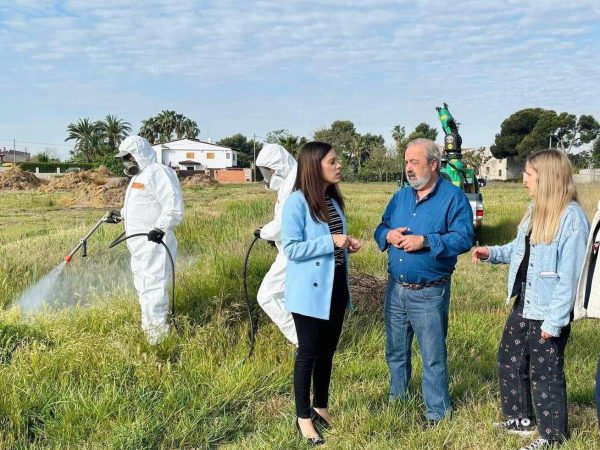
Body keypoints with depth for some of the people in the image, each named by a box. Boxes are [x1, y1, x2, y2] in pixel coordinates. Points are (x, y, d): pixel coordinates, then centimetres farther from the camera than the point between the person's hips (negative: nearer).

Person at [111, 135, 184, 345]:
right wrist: (120, 215, 28)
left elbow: (174, 207, -21)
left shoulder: (158, 173, -14)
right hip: (139, 243, 11)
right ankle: (148, 325, 28)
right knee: (143, 286, 17)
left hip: (154, 242, -11)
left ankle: (158, 332, -5)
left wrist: (160, 228, -28)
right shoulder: (139, 176, 20)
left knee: (152, 286, -11)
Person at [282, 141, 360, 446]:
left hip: (335, 287, 8)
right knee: (308, 353, 4)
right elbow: (290, 248, -18)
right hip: (310, 290, -7)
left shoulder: (333, 200, 10)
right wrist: (331, 242, -22)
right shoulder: (297, 202, -15)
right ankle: (303, 417, 18)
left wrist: (347, 245, 1)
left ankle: (321, 408, 33)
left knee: (327, 352, 17)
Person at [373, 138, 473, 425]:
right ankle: (397, 399, 34)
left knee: (433, 356, 2)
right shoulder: (401, 196, 10)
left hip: (430, 292, -6)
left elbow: (463, 238, -16)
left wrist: (425, 241, -25)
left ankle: (437, 412, 17)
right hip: (395, 288, 6)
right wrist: (388, 235, -10)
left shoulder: (453, 197, -8)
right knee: (395, 351, 17)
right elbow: (380, 229, 14)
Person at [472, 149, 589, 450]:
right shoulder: (536, 208, 7)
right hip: (523, 305, 9)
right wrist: (492, 253, 1)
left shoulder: (571, 217, -22)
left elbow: (570, 276, -22)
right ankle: (521, 420, 38)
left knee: (545, 374, 5)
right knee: (509, 360, 19)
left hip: (547, 312, -9)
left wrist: (554, 321, -21)